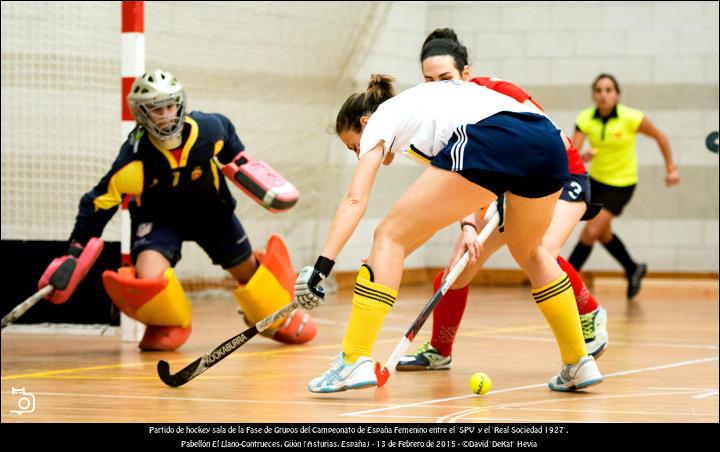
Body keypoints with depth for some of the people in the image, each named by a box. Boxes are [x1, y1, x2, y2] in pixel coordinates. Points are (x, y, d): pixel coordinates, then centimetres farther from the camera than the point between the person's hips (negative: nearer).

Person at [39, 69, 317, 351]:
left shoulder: (209, 129, -24)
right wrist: (76, 251, -25)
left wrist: (239, 162, 11)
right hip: (158, 218, -3)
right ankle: (170, 326, 4)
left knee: (246, 269, 13)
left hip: (211, 210, 3)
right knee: (148, 274, -29)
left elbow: (227, 132, 3)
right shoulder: (135, 159, -32)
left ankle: (280, 319, 46)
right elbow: (100, 202, -25)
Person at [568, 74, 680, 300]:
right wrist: (582, 157, -43)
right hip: (596, 180, 5)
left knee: (590, 232, -15)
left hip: (621, 185, -5)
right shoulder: (585, 119, -14)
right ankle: (633, 269, 44)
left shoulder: (631, 118, -22)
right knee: (603, 234, 20)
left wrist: (671, 168, -4)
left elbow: (659, 136, -6)